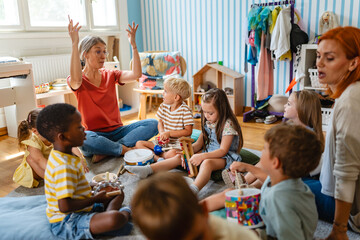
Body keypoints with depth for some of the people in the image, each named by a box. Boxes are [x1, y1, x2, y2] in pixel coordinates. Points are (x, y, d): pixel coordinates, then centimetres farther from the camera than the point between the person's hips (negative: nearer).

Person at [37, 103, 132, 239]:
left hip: (80, 212, 11)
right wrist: (96, 199, -18)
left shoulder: (60, 157, 5)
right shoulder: (64, 167, -27)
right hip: (66, 224, -11)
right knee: (116, 219, -35)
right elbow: (65, 206, -31)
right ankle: (125, 213, -2)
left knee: (118, 194, 19)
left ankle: (109, 212, -9)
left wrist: (92, 190, 7)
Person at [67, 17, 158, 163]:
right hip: (94, 134, -4)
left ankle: (105, 152, -22)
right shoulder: (77, 80, -3)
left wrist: (133, 44, -13)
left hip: (117, 131, 5)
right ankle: (127, 149, -18)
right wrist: (74, 44, -33)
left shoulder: (110, 75, 9)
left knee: (153, 124, -17)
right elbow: (76, 80, -30)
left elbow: (136, 74, -7)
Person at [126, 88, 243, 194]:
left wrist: (201, 156, -29)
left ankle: (193, 189, -66)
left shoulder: (228, 124, -17)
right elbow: (199, 143, 9)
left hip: (225, 157, -8)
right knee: (180, 157, -7)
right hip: (208, 152, 8)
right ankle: (148, 170, -14)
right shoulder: (207, 122, 8)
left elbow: (223, 150, -21)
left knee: (207, 163, -40)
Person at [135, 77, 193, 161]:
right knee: (139, 144, -6)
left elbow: (188, 131, -16)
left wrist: (169, 133, -19)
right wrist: (162, 133, -6)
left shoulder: (185, 110, -16)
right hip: (164, 141, 7)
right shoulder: (163, 106, 3)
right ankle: (157, 158, -22)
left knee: (172, 154, -41)